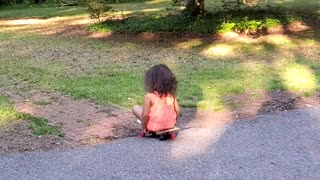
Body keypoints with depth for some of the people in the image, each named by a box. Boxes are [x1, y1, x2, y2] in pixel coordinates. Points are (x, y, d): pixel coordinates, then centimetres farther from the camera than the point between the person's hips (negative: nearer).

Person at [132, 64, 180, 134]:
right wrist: (173, 122, 16)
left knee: (136, 108, 10)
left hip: (155, 126, -5)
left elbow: (145, 115, -20)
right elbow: (177, 110, 0)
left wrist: (143, 127, -5)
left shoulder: (149, 96, -18)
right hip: (170, 125, 5)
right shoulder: (171, 95, -5)